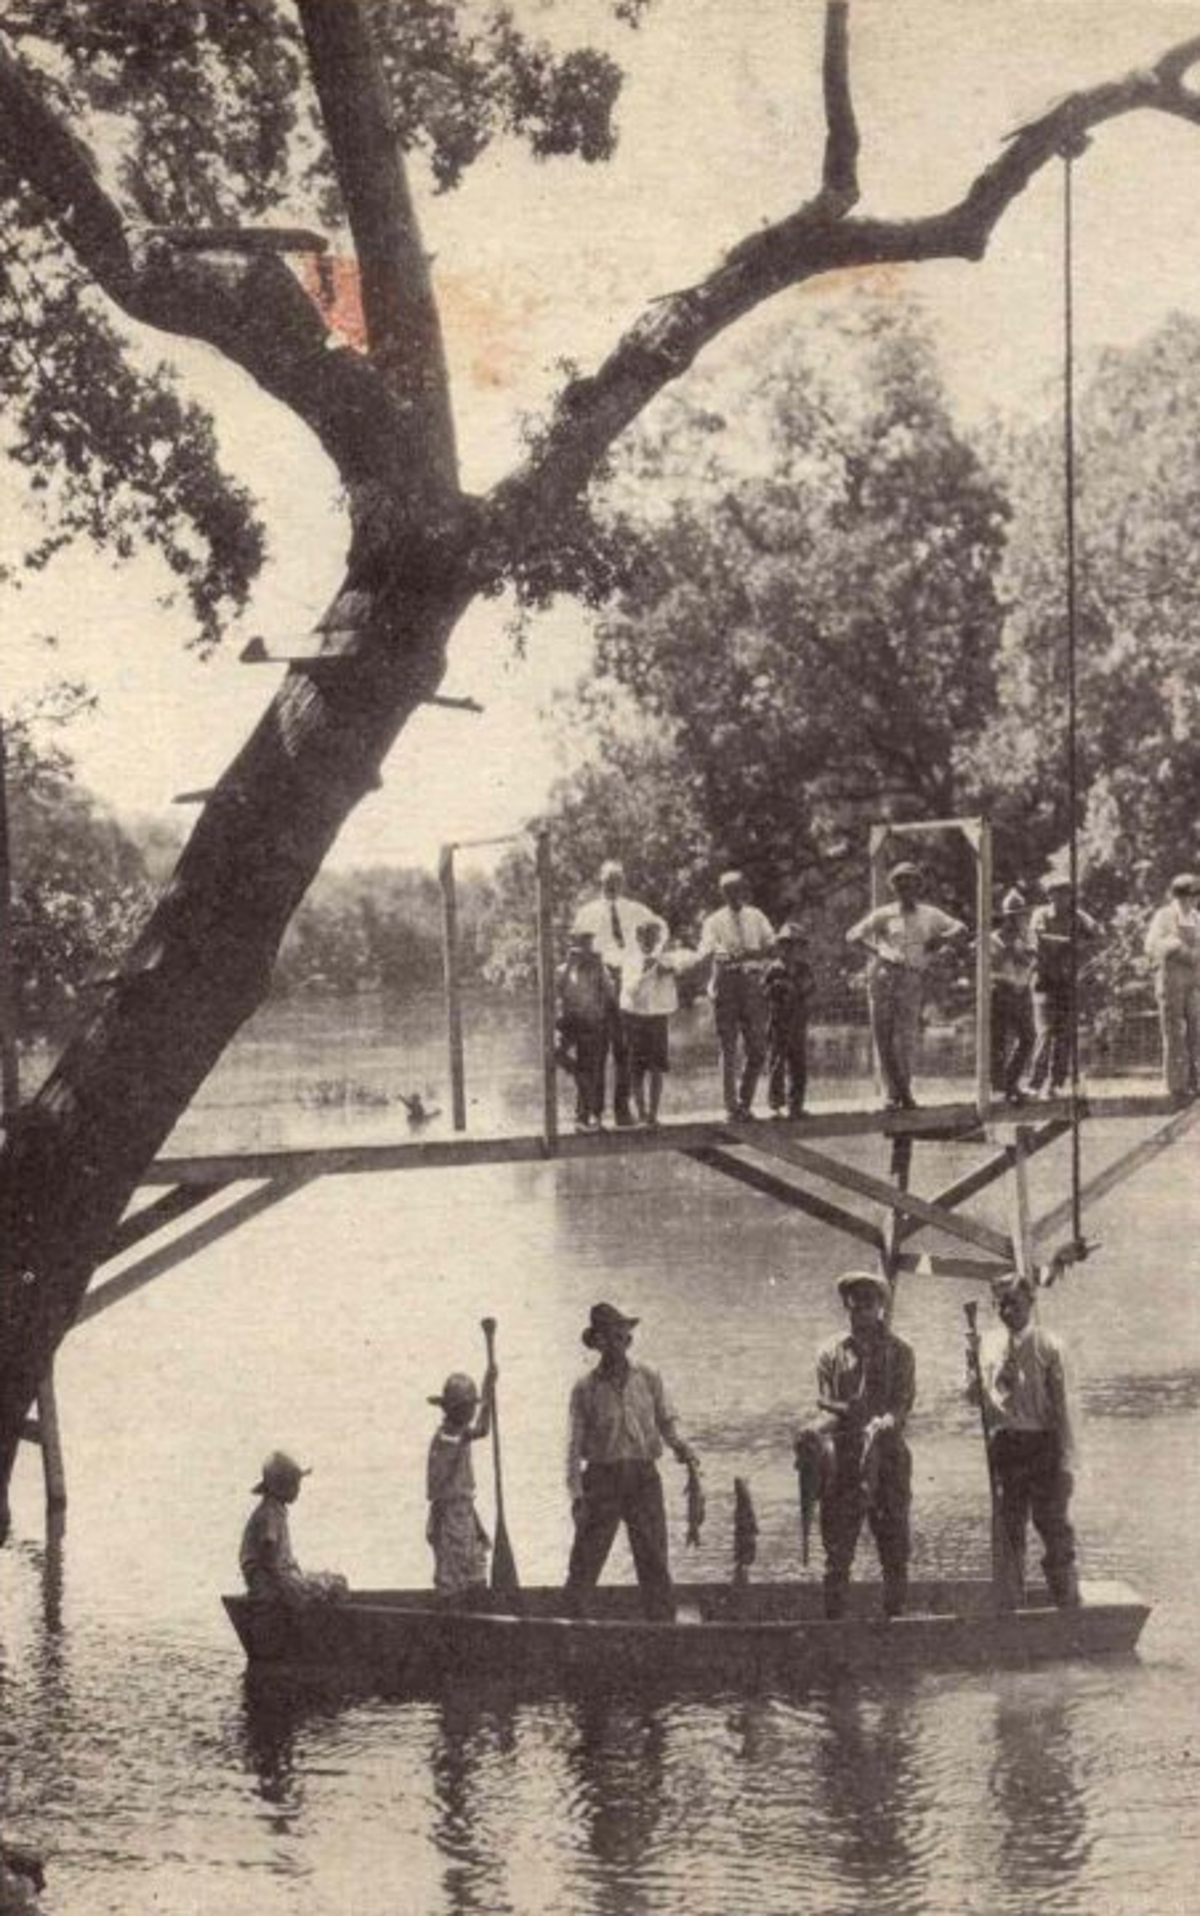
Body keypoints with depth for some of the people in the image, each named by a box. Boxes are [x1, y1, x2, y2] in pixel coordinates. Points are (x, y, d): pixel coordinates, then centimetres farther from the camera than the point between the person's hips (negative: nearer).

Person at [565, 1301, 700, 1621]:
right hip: (602, 1480, -1)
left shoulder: (648, 1379, 6)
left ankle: (663, 1624, 5)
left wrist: (681, 1447, -6)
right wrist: (576, 1494, -6)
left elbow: (666, 1421, 14)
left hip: (644, 1477, 1)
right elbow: (575, 1445, 2)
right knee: (585, 1561, -4)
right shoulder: (586, 1389, 1)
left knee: (654, 1561, 0)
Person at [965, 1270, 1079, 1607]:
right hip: (1003, 1446, 3)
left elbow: (1062, 1405, -3)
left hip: (1041, 1444, -3)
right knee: (1008, 1532, 9)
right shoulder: (986, 1344, 8)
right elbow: (976, 1397, 11)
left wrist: (1065, 1462, -8)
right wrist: (972, 1365, -8)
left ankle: (1067, 1605, 3)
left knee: (1055, 1528, -2)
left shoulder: (1047, 1345, -2)